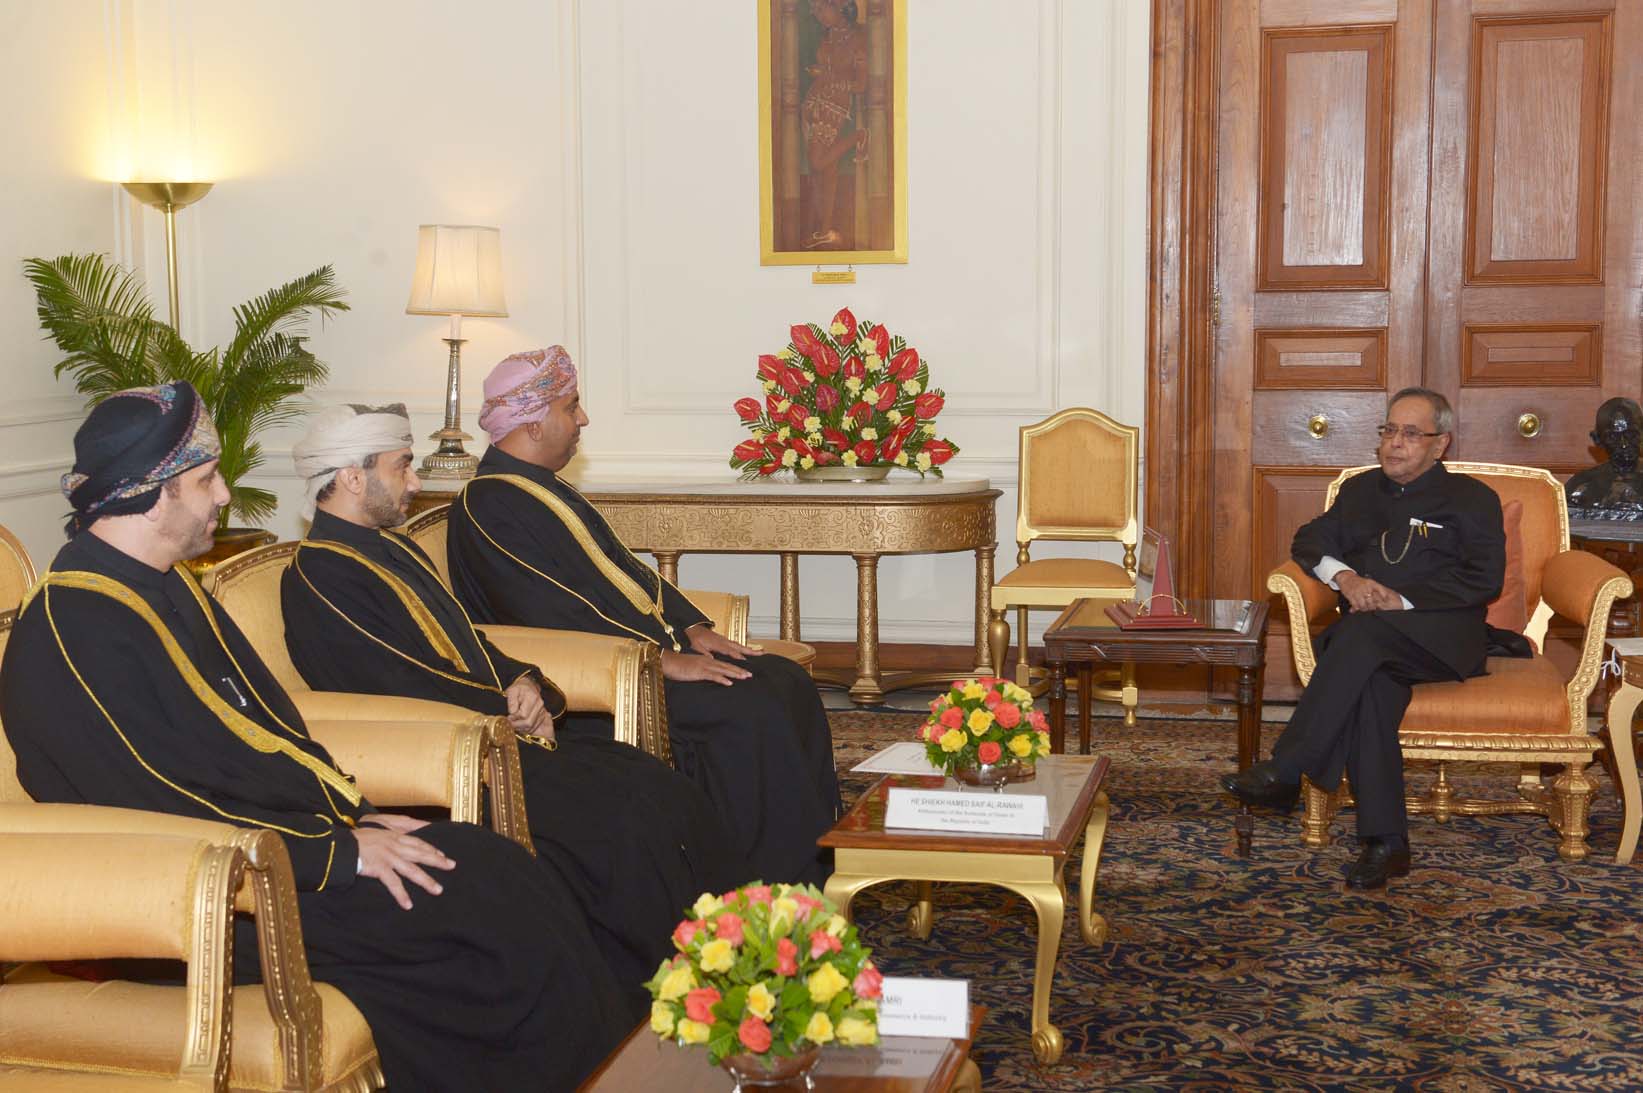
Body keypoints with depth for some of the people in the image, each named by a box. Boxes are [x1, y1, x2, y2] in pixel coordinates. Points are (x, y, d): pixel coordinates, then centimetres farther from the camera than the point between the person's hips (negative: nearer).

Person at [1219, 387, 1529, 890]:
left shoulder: (1471, 499, 12)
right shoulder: (1359, 490, 27)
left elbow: (1484, 578, -2)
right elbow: (1310, 541, 17)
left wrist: (1402, 600, -13)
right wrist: (1344, 576, -6)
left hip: (1442, 637, -3)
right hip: (1367, 639, 3)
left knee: (1363, 632, -36)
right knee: (1369, 681, -34)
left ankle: (1284, 772, -39)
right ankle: (1385, 841, -36)